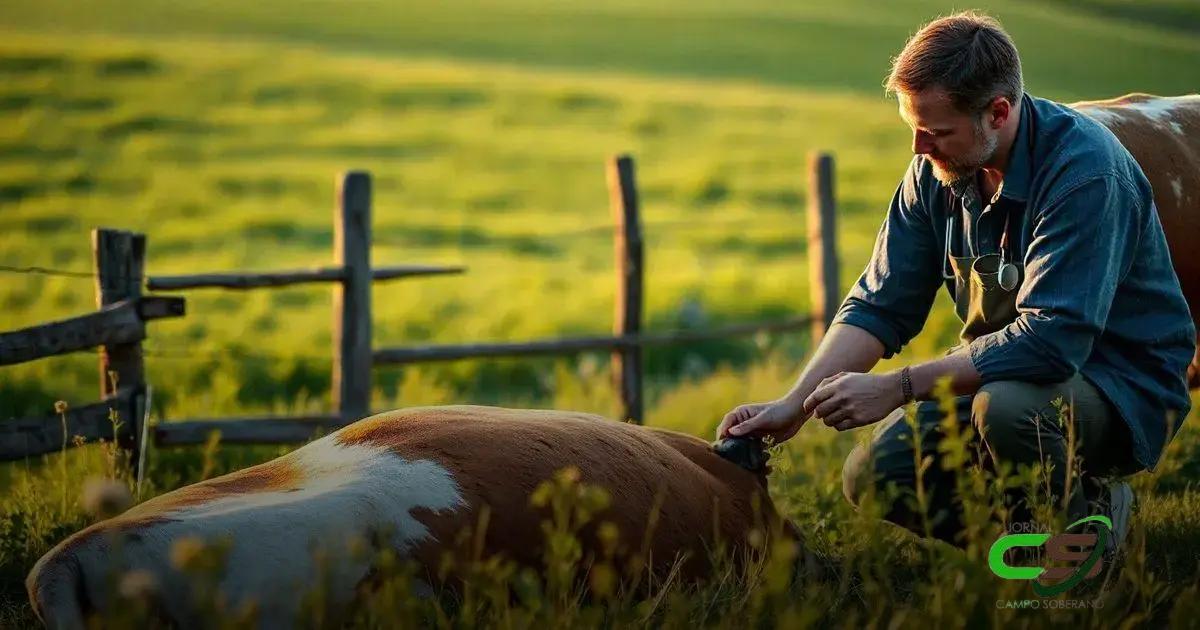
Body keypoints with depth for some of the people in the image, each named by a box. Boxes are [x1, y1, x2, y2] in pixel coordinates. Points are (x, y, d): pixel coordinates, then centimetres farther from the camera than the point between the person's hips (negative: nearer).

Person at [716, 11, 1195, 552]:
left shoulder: (1085, 172, -26)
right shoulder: (935, 169, -3)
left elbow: (1050, 341, -33)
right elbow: (881, 304, 0)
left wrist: (898, 387, -31)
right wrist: (794, 405, -14)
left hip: (1126, 384, -7)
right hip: (999, 374, 7)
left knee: (1005, 404, -37)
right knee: (874, 475, -11)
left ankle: (1084, 524, -8)